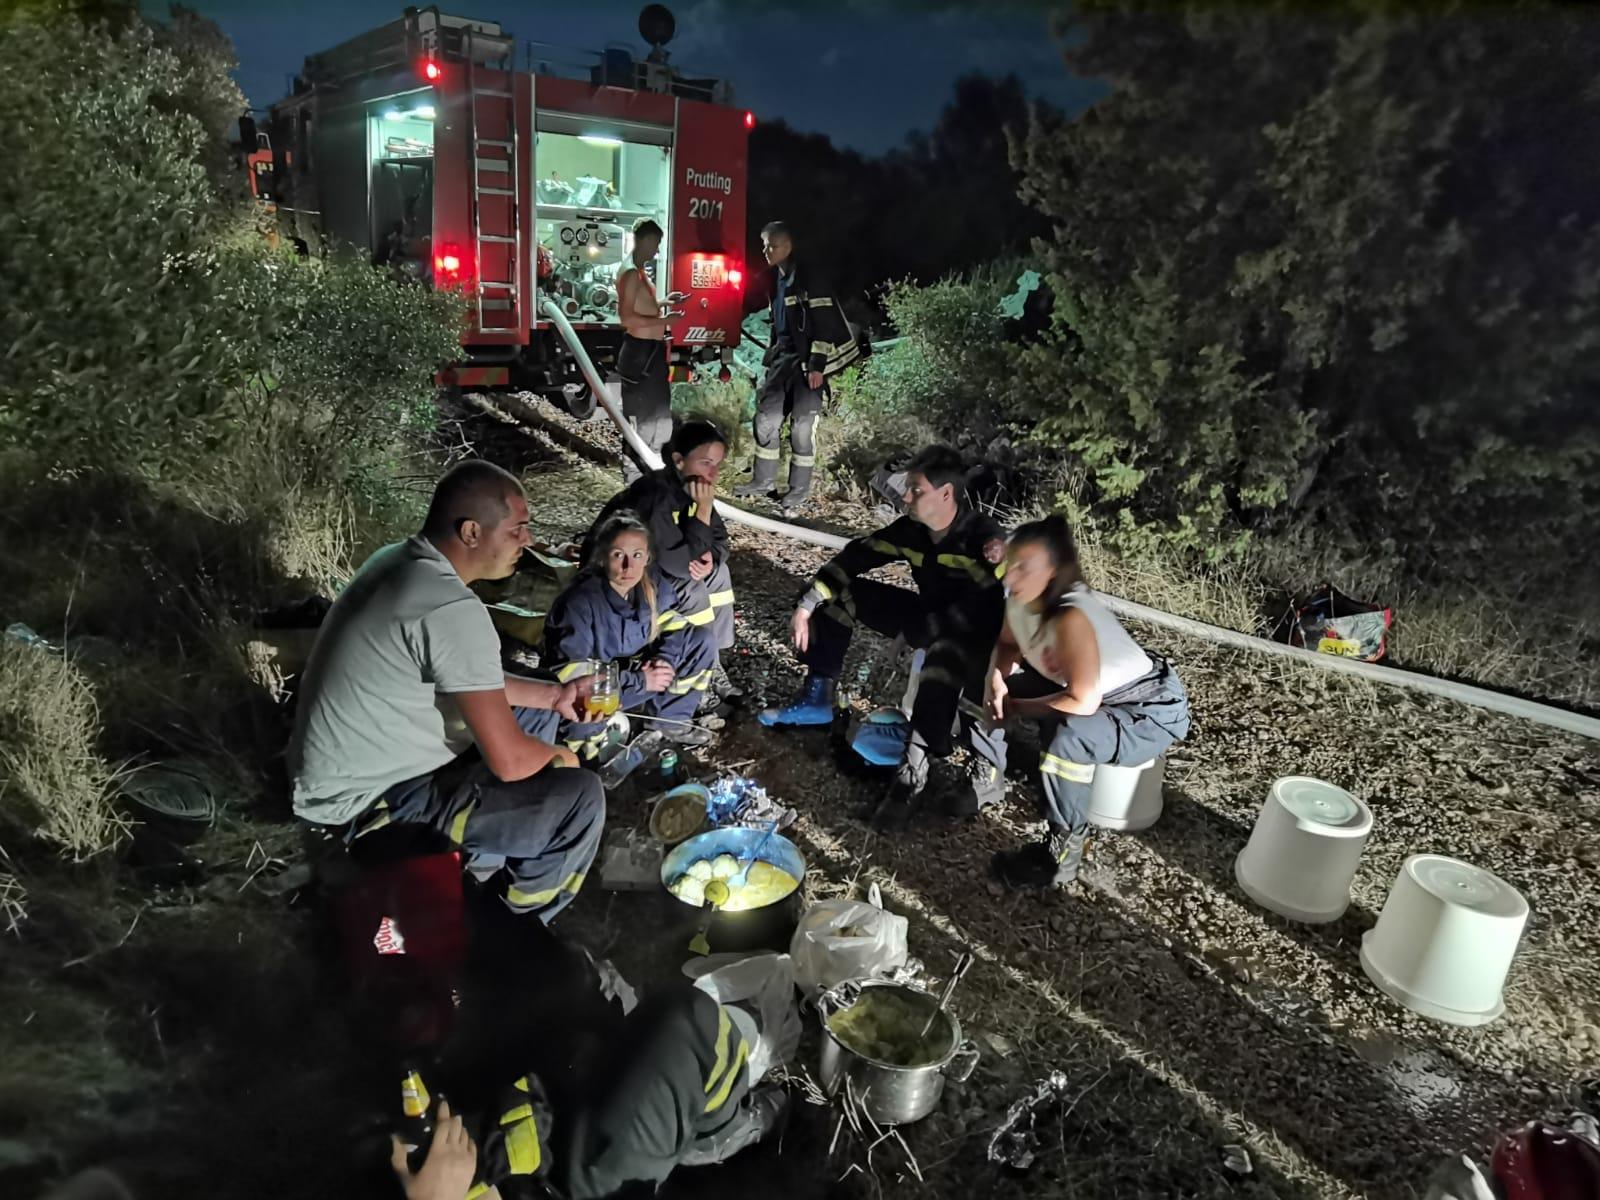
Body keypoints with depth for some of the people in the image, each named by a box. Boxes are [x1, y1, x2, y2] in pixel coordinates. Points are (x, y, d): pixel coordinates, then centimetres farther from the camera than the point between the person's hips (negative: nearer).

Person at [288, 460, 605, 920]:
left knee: (531, 711, 20)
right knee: (580, 799, -14)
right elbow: (509, 760, -27)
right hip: (367, 800, -10)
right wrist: (557, 757, -5)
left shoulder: (402, 561, 1)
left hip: (363, 765, 10)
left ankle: (487, 865, 27)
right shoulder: (453, 610, -30)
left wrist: (553, 694, 8)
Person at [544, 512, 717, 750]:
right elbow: (571, 675, -31)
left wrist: (666, 659, -18)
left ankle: (671, 719, 7)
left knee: (702, 640, -4)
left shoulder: (654, 584, -12)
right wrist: (641, 682, -27)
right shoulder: (579, 603, -30)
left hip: (632, 671, 6)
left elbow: (672, 623, 4)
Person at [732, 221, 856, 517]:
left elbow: (823, 323, -16)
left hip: (807, 360, -8)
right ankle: (763, 480, 23)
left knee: (802, 425, -4)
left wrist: (817, 365, -20)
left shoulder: (808, 278, -12)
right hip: (782, 357, 8)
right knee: (766, 417, 9)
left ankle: (798, 491, 5)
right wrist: (772, 353, 21)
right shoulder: (775, 278, 12)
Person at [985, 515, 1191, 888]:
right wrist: (996, 681, -12)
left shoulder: (1072, 617, -35)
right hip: (1091, 690, 9)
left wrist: (1015, 708, -21)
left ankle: (1062, 852, -16)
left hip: (1152, 710, -9)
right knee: (995, 693, 3)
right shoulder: (1021, 600, -11)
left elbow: (1083, 702, -34)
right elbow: (1008, 644, 9)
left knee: (1067, 738, -36)